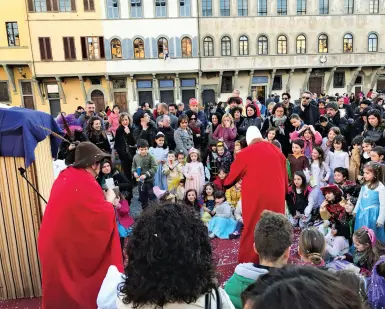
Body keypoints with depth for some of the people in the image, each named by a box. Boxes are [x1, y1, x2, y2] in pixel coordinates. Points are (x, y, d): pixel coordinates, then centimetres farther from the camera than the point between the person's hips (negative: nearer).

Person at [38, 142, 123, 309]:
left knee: (61, 286, 23)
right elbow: (104, 219, -22)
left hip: (53, 243, 8)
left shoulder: (64, 176, 4)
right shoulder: (87, 184, -22)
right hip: (72, 246, -8)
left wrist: (100, 199, 12)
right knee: (81, 285, 11)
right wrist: (109, 200, -5)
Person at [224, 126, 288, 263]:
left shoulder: (245, 153, -5)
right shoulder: (277, 150, 5)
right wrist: (284, 191, 24)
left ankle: (248, 261, 17)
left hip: (255, 197, -3)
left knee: (253, 229, 8)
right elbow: (285, 175, 12)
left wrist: (224, 184, 24)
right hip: (276, 195, 3)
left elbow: (233, 175, 5)